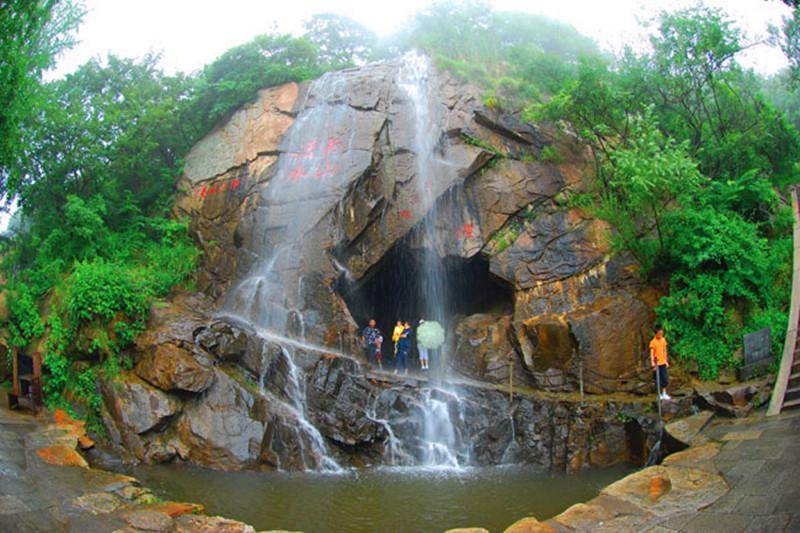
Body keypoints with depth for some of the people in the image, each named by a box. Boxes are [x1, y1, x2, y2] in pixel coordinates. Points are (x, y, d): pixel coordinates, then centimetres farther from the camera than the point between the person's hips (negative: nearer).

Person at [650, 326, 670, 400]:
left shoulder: (663, 340, 5)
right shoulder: (653, 342, -12)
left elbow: (664, 351, 14)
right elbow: (651, 353, -15)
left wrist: (666, 361, 15)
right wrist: (652, 362, -25)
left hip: (663, 363, 5)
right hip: (657, 363, -5)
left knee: (665, 378, 8)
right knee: (658, 379, 2)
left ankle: (664, 393, 19)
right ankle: (659, 395, 14)